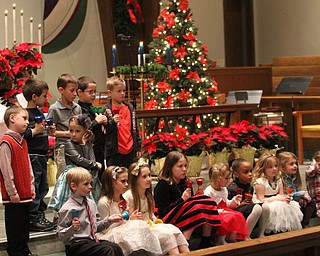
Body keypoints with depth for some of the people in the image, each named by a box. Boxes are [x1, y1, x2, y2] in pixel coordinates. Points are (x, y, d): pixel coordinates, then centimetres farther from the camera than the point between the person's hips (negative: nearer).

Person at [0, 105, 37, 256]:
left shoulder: (23, 142, 13)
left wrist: (31, 187, 14)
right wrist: (12, 192, -16)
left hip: (25, 194, 9)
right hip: (13, 197, -9)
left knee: (25, 225, 15)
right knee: (15, 228, 0)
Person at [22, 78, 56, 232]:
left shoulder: (40, 112, 16)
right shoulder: (25, 114, -13)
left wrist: (48, 131, 10)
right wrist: (35, 131, -21)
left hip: (42, 155, 10)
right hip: (32, 156, -10)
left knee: (43, 188, 14)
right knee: (33, 189, -6)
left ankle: (40, 216, 22)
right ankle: (33, 220, -2)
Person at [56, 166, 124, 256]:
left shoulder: (91, 203, 10)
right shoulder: (67, 209, -12)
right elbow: (60, 235, -11)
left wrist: (108, 220, 6)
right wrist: (72, 228, -28)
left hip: (92, 239, 7)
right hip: (76, 244, -7)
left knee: (116, 248, -18)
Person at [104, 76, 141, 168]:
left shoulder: (130, 108, 10)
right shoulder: (107, 110, -7)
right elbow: (104, 131, -10)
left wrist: (138, 146, 15)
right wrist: (112, 122, -27)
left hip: (130, 150, 5)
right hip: (114, 152, -5)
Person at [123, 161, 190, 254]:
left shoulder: (149, 195, 14)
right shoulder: (127, 197, -12)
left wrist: (154, 219, 6)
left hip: (150, 225, 8)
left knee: (175, 230, -18)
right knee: (167, 234, -29)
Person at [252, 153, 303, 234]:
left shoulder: (278, 180, 10)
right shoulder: (260, 182, -14)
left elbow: (281, 195, 8)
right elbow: (261, 200, -17)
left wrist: (285, 198, -17)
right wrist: (277, 198, -20)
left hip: (276, 203, 7)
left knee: (292, 205, -14)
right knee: (278, 207, -33)